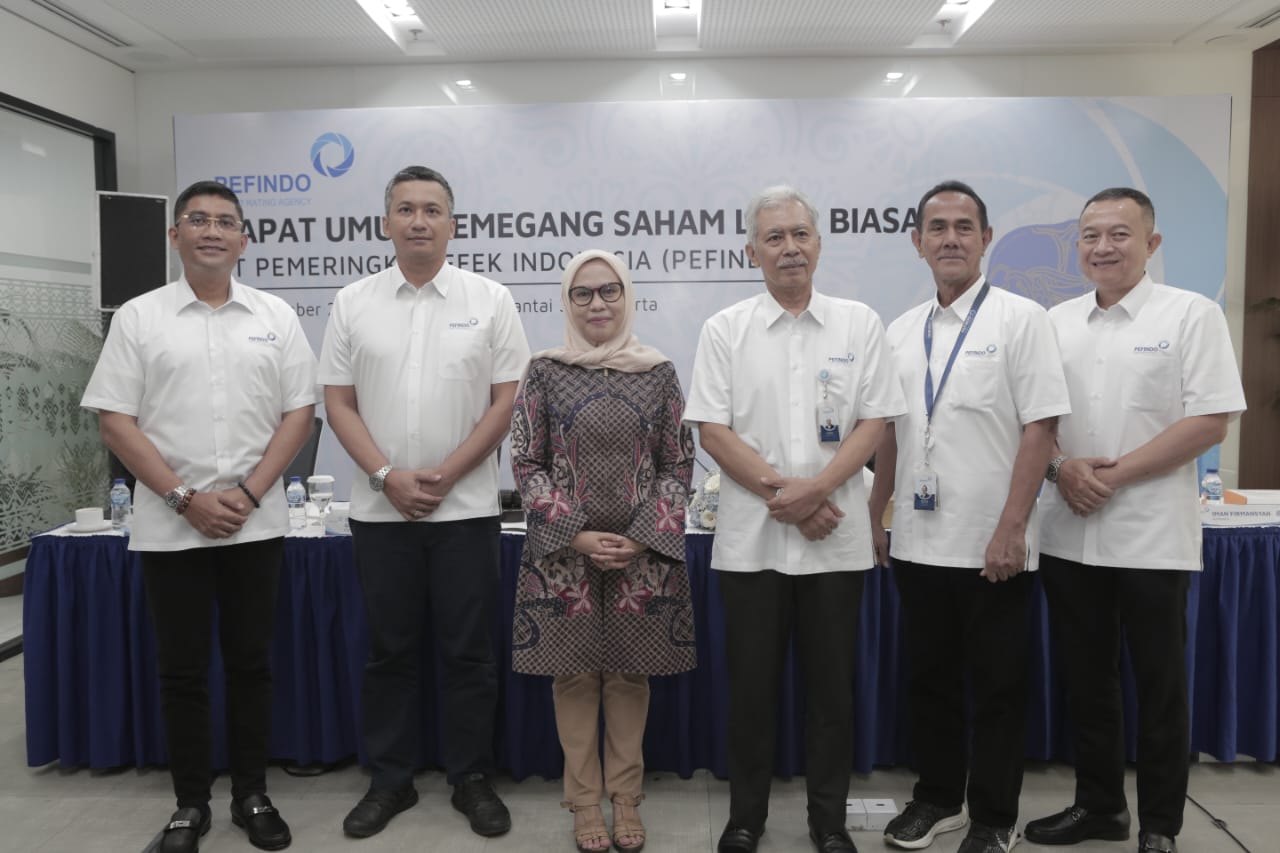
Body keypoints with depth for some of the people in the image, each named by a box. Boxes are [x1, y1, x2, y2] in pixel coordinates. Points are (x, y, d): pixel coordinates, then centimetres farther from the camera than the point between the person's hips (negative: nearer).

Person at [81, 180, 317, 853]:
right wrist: (186, 498, -11)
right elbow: (115, 419, -2)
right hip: (169, 527, 0)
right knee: (182, 669, 8)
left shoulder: (276, 316, 5)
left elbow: (299, 411, 2)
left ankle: (252, 795, 24)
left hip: (256, 524, 1)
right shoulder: (139, 317, 2)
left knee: (251, 663, 9)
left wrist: (249, 492, -8)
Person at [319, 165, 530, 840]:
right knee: (389, 650, 11)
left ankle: (472, 778, 22)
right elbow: (338, 403, 3)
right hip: (380, 508, 2)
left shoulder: (490, 300, 0)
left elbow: (507, 400, -3)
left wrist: (444, 476, -10)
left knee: (468, 651, 6)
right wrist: (388, 476, -10)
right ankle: (389, 779, 26)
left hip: (466, 507, -1)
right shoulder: (353, 303, 4)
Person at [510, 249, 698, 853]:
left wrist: (641, 537, -9)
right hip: (564, 553, 0)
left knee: (630, 674, 8)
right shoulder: (545, 371, 1)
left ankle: (626, 800, 25)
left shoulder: (658, 372, 3)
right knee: (574, 675, 6)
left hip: (644, 552, 1)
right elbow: (526, 465, -1)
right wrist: (577, 536, -10)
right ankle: (585, 801, 23)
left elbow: (679, 464, 3)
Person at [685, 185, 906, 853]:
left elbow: (874, 424, 0)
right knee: (751, 683, 9)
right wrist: (780, 492, -12)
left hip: (836, 537, 1)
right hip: (749, 538, 0)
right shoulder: (725, 330, 3)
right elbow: (711, 429, -3)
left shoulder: (859, 324, 5)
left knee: (831, 684, 10)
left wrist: (815, 489, -14)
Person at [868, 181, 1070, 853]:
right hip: (917, 542, 5)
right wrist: (874, 517, 11)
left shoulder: (1020, 319, -6)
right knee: (927, 679, 16)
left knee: (996, 689, 8)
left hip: (992, 546, -5)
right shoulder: (902, 332, 9)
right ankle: (938, 797, 34)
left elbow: (1040, 427, -11)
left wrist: (1011, 529, -17)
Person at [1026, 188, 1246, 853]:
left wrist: (1115, 473, -16)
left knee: (1159, 685, 7)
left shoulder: (1190, 315, -4)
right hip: (1068, 535, 4)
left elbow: (1210, 422, -10)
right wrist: (1060, 467, -9)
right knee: (1086, 679, 14)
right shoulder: (1057, 322, 9)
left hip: (1152, 537, -4)